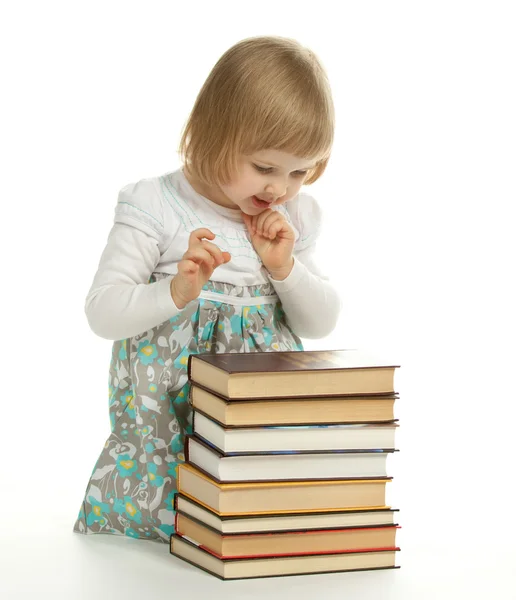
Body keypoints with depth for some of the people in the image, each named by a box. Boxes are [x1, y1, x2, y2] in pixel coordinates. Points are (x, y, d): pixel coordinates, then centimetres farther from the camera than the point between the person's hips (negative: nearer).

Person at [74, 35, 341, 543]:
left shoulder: (295, 218, 6)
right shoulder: (153, 208, -9)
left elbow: (321, 324, 11)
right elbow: (103, 313, -12)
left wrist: (285, 267, -8)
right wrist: (176, 292, -29)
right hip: (165, 421, -3)